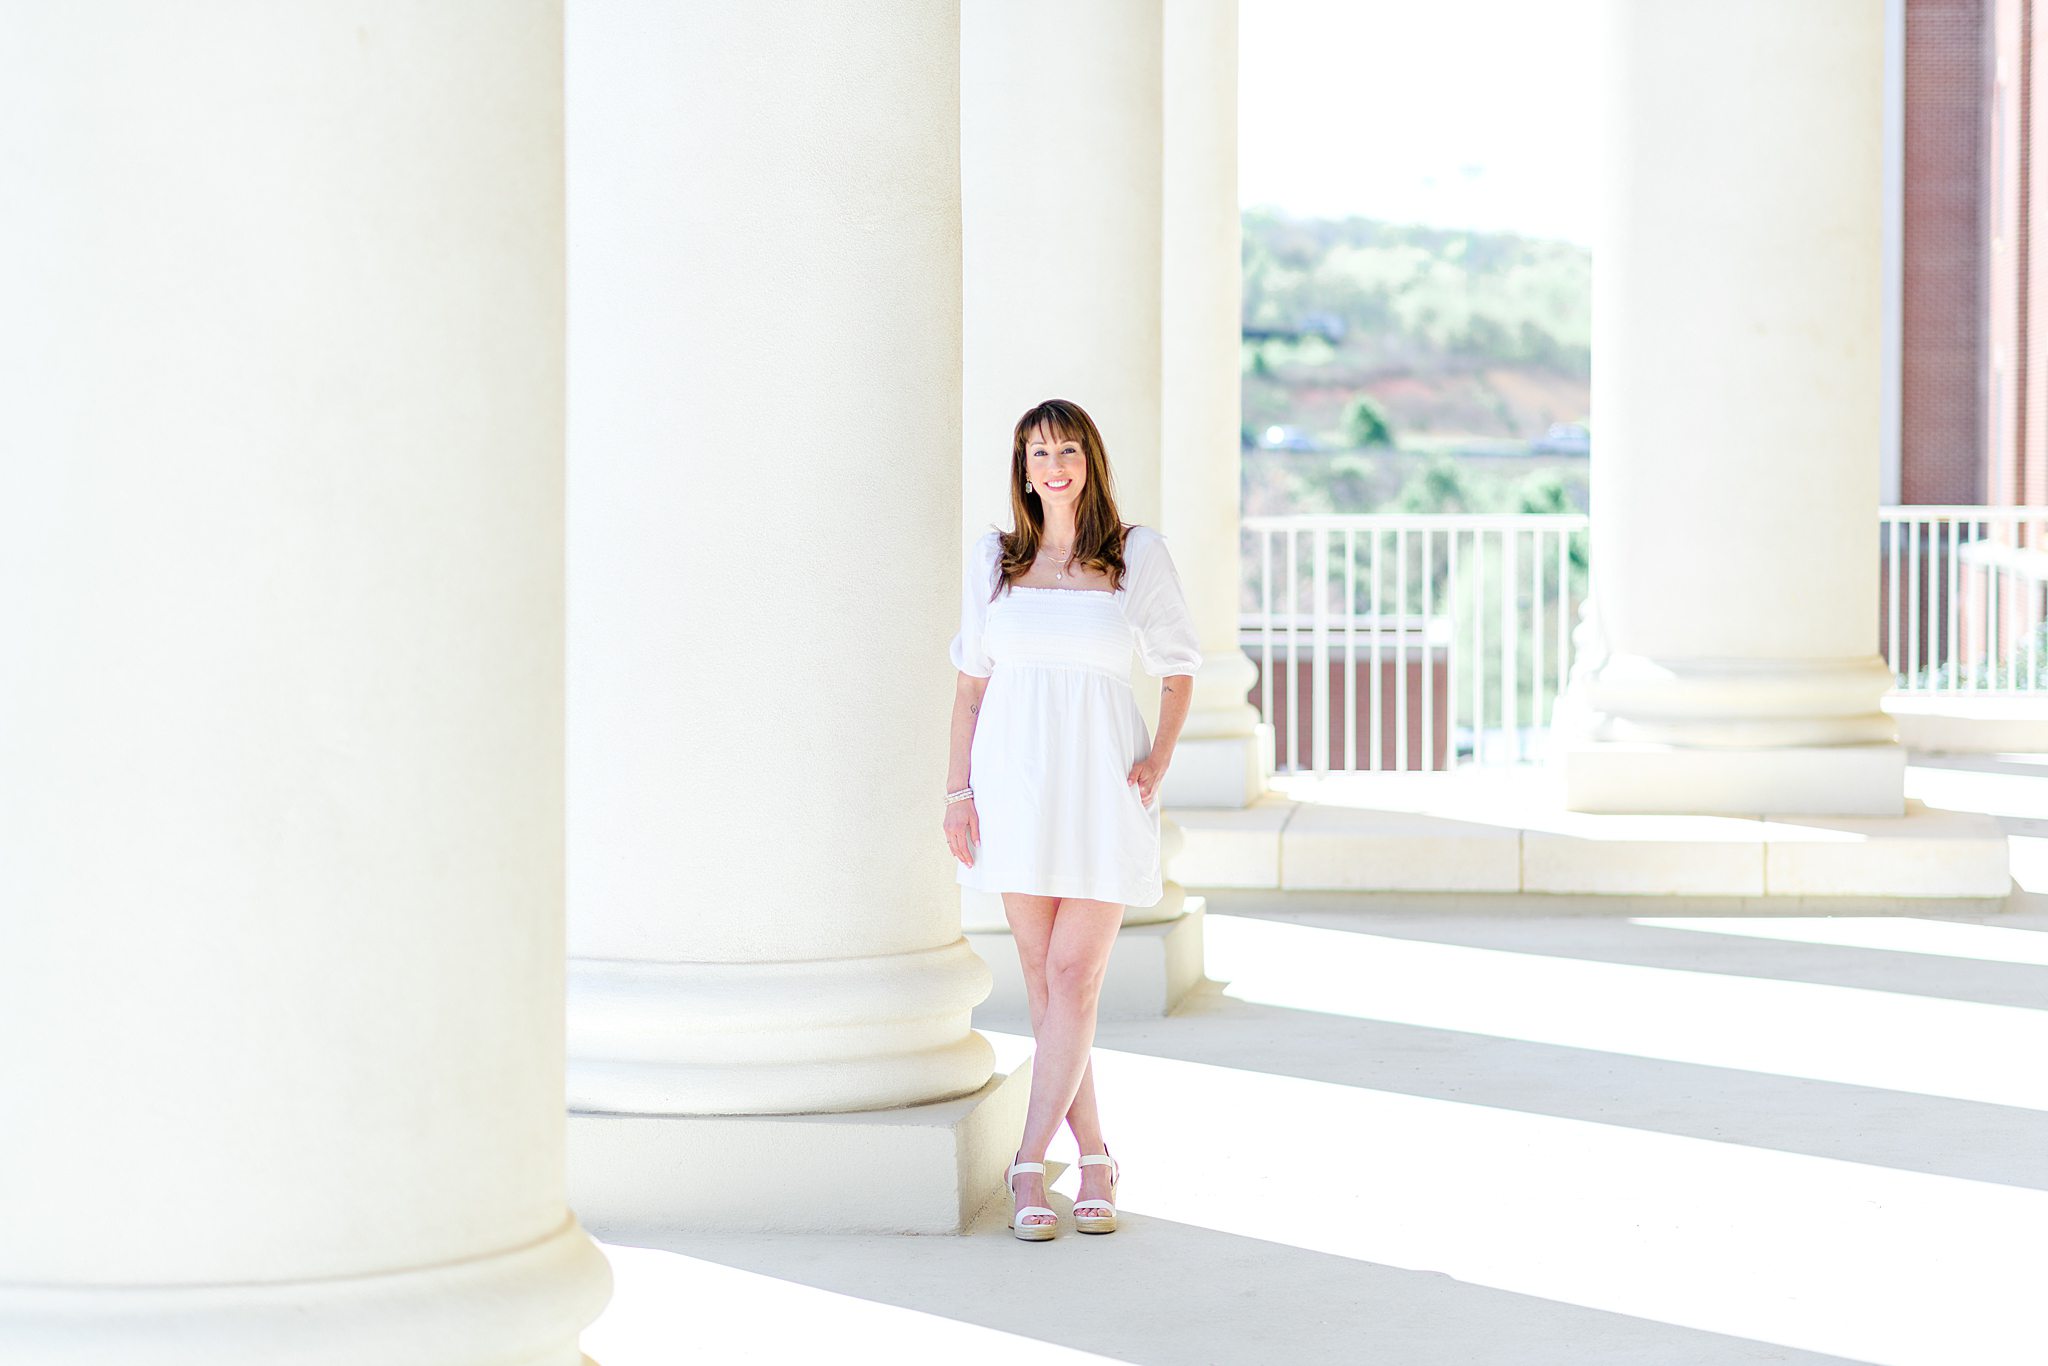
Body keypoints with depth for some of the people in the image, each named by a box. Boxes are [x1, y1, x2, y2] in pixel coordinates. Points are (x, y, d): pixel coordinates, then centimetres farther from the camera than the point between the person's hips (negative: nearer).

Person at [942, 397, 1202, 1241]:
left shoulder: (1137, 554, 3)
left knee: (1073, 974, -8)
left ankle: (1029, 1167, -7)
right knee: (1042, 975, 3)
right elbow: (971, 679, 10)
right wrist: (958, 789, 3)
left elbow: (1178, 670, 9)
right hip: (1015, 777, 2)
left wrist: (1159, 759, -4)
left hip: (1101, 783, -2)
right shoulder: (993, 560, 8)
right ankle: (1094, 1161, 12)